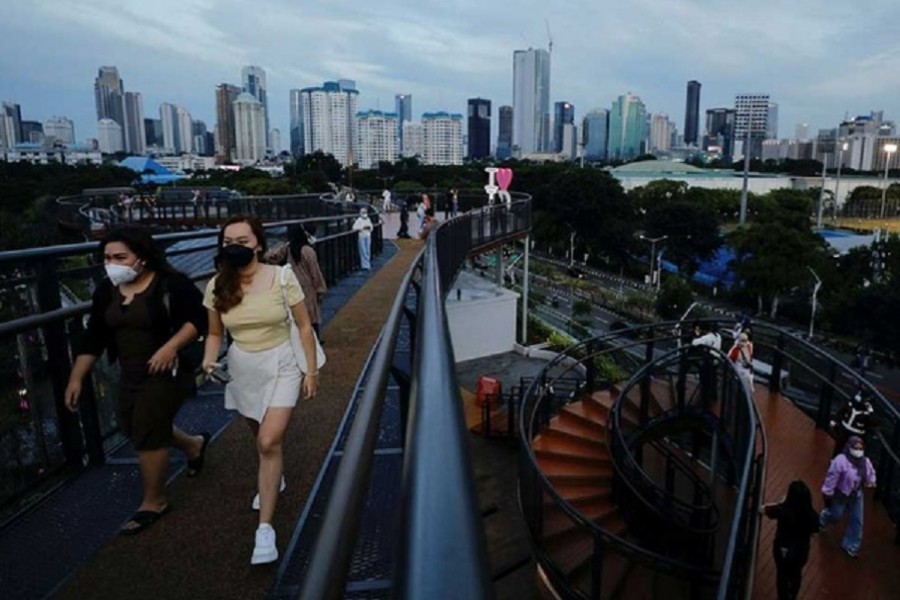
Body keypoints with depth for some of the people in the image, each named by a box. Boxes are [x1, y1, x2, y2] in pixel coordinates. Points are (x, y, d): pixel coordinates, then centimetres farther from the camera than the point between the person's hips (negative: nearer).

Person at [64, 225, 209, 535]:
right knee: (141, 431, 16)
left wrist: (171, 346, -29)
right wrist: (76, 378, 6)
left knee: (147, 436, -5)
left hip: (168, 372, -7)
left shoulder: (171, 283, -15)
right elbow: (93, 338, 8)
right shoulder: (106, 291, 3)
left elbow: (199, 319, -16)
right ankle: (194, 444, 44)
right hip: (130, 375, 7)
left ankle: (154, 502, 16)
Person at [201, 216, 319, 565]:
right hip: (242, 368, 4)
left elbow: (304, 327, -8)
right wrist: (209, 359, -15)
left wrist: (311, 370, -6)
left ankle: (265, 529, -3)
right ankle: (273, 478, 54)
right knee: (261, 437, 22)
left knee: (269, 442, -13)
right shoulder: (217, 286, -7)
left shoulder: (282, 278, -16)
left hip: (281, 365, -4)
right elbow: (215, 333, 5)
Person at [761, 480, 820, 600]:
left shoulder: (782, 510, -30)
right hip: (800, 551, 2)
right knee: (796, 574, 30)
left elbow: (763, 509, -10)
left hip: (782, 550, -1)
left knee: (782, 575, 25)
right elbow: (814, 531, -7)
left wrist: (781, 503, -2)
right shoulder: (811, 515, -27)